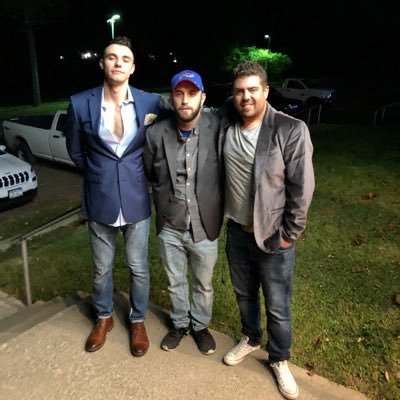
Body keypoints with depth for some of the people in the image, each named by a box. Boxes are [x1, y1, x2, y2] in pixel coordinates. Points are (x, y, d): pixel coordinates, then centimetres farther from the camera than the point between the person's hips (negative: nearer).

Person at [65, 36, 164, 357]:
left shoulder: (151, 102, -7)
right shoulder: (80, 104, -7)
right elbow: (75, 151, 8)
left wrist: (135, 174, 7)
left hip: (137, 200, 0)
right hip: (100, 201, 1)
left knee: (139, 268, 13)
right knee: (102, 268, 17)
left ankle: (138, 321, 37)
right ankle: (104, 318, 43)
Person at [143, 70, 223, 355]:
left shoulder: (218, 129, -15)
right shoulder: (156, 133, -9)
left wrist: (218, 210, 1)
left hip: (205, 226, -1)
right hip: (169, 227, 2)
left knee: (203, 284, 20)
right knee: (176, 283, 22)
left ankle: (201, 325, 46)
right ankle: (180, 324, 47)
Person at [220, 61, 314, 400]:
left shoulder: (291, 130, -17)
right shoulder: (226, 124, -4)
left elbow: (302, 188, -13)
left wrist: (289, 234, -10)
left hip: (273, 235, -4)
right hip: (237, 230, 4)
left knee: (278, 306, 11)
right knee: (244, 293, 23)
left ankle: (279, 360, 37)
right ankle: (250, 339, 50)